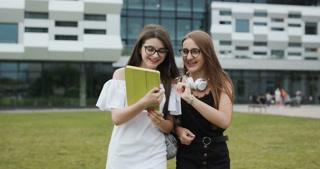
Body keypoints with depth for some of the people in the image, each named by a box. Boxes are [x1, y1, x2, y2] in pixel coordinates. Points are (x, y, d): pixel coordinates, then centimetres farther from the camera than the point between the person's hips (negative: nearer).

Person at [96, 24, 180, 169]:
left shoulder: (169, 82, 1)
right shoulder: (121, 74, -2)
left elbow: (170, 126, 5)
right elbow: (116, 118, -10)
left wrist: (160, 122, -17)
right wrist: (144, 103, -26)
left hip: (153, 156, 1)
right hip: (122, 155, 0)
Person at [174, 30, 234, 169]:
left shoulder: (221, 83, -6)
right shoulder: (177, 85, -1)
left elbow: (224, 121, -21)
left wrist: (191, 99, -28)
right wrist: (178, 130, -13)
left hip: (217, 157, -1)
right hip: (186, 157, 1)